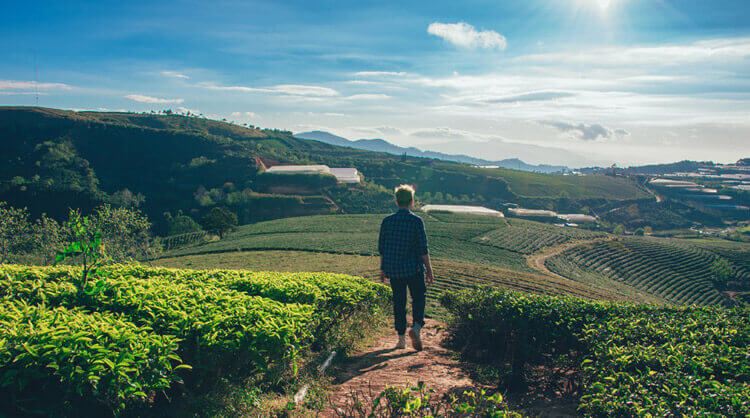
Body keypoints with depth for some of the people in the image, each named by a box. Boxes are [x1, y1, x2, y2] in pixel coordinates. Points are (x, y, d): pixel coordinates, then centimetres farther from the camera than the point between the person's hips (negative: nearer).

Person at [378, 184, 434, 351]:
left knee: (399, 302, 12)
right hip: (413, 268, -3)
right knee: (418, 299, 12)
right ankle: (416, 326, -10)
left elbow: (381, 247, 5)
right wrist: (429, 269, 0)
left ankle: (401, 338, 15)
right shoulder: (416, 221, -10)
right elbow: (423, 249, -10)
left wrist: (383, 269, 16)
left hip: (393, 269, 3)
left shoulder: (387, 221, 0)